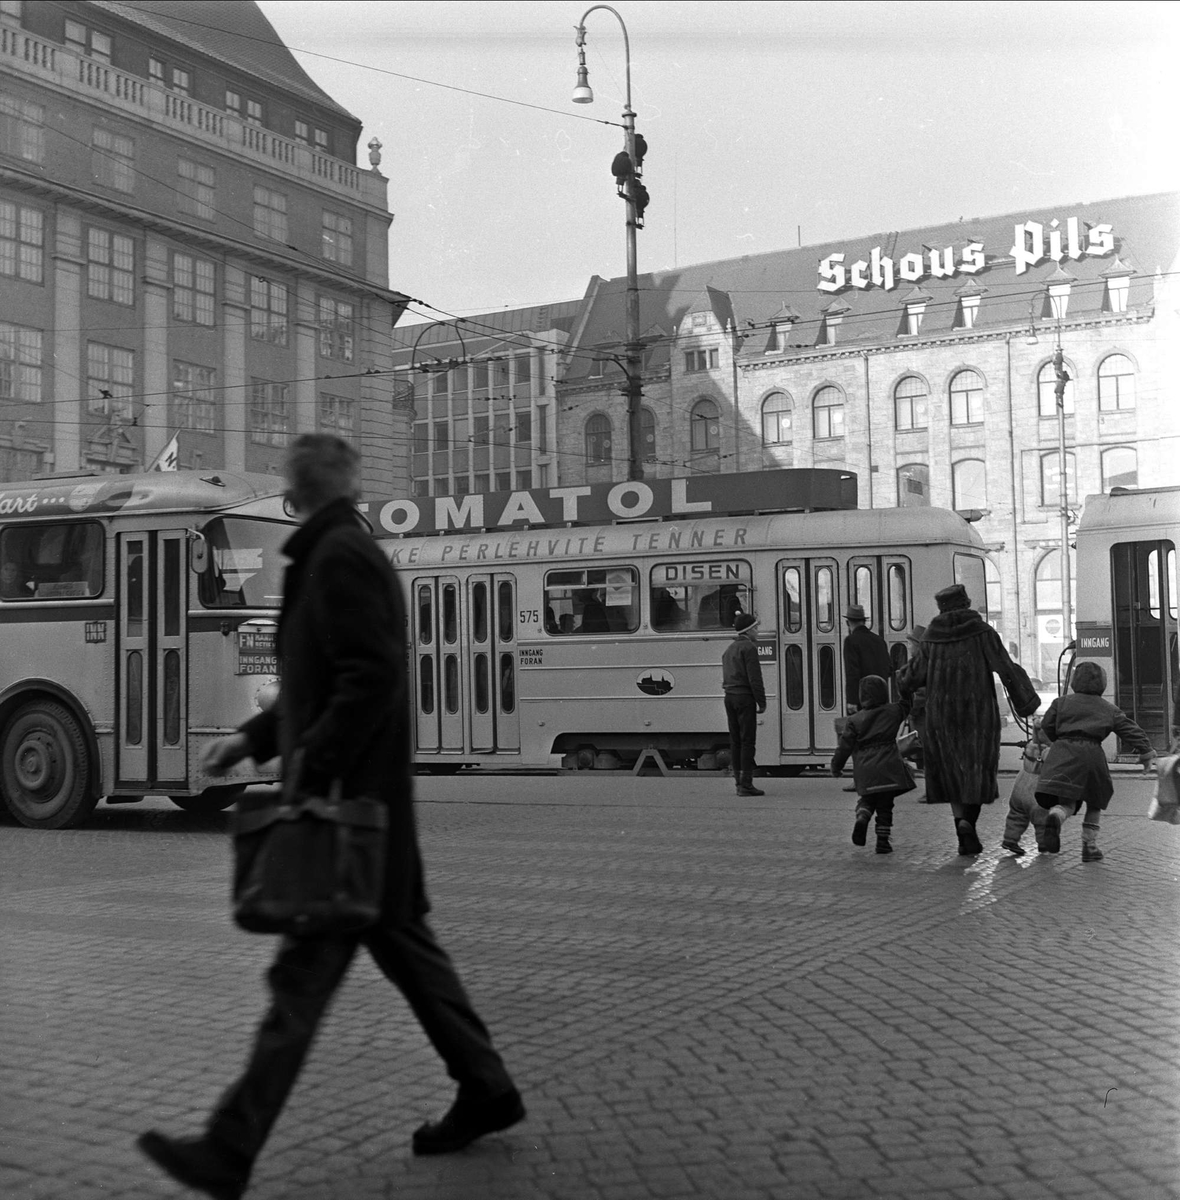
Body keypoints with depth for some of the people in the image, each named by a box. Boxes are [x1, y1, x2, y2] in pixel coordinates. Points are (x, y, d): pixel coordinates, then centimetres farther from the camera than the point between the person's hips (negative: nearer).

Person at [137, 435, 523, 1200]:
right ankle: (485, 1090, 26)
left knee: (305, 971, -6)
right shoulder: (346, 555, 17)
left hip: (348, 800, -10)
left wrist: (309, 768, -23)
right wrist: (255, 738, 19)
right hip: (368, 801, 10)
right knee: (403, 942, 16)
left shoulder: (340, 558, -13)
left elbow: (372, 679, -23)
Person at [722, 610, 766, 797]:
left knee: (735, 740, 10)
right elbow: (754, 678, -15)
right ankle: (746, 784, -10)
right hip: (744, 697, -9)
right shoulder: (748, 647, -10)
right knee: (747, 741, -7)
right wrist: (762, 702, -11)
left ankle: (739, 782, 12)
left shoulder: (729, 649, 18)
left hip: (729, 697, 9)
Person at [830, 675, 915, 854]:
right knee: (885, 806, 8)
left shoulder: (854, 720, 1)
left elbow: (845, 746, -1)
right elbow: (907, 703, 21)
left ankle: (862, 817, -13)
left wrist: (836, 766, 10)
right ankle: (883, 841, 5)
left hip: (864, 769, 0)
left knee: (866, 799, 18)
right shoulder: (893, 711, 4)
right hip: (887, 768, 0)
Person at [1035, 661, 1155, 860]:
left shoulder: (1061, 703, 13)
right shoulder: (1109, 709, 15)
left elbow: (1047, 726, 13)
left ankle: (1055, 816, -40)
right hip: (1091, 753, 0)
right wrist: (1147, 752, 14)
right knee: (1095, 802, 18)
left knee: (1067, 801, -3)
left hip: (1063, 752, 0)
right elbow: (1131, 731, 11)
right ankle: (1090, 847, 14)